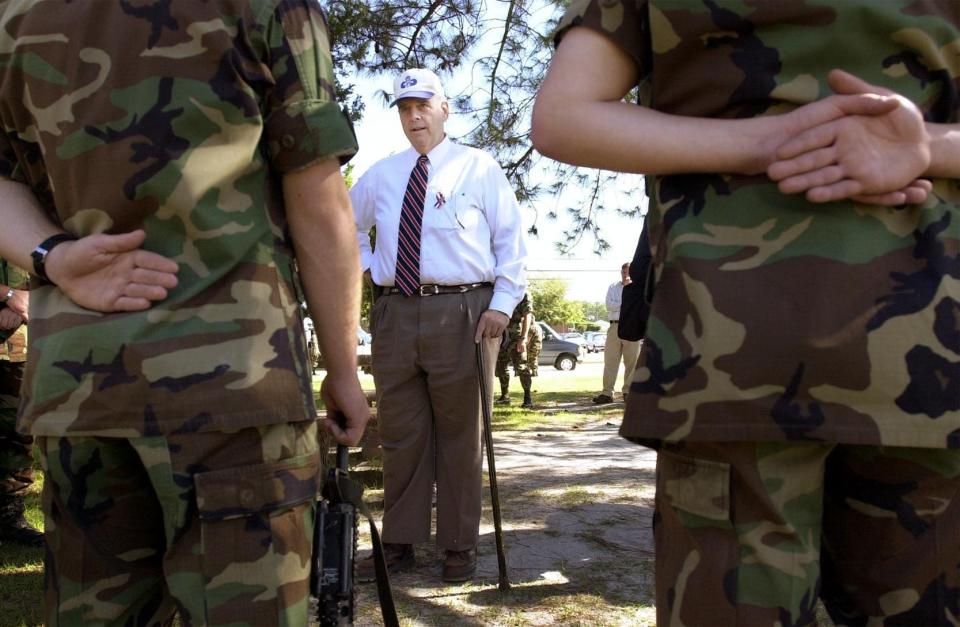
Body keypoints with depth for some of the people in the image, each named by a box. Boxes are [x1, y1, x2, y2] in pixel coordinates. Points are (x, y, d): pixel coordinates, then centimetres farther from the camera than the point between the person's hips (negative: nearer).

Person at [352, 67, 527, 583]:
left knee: (459, 434, 3)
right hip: (394, 312, 4)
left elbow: (510, 238, 3)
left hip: (462, 311, -3)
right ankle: (399, 542, 19)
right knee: (400, 433, 8)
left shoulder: (478, 167, 5)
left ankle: (460, 546, 15)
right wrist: (365, 266, 12)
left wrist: (503, 303, -8)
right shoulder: (380, 175, 15)